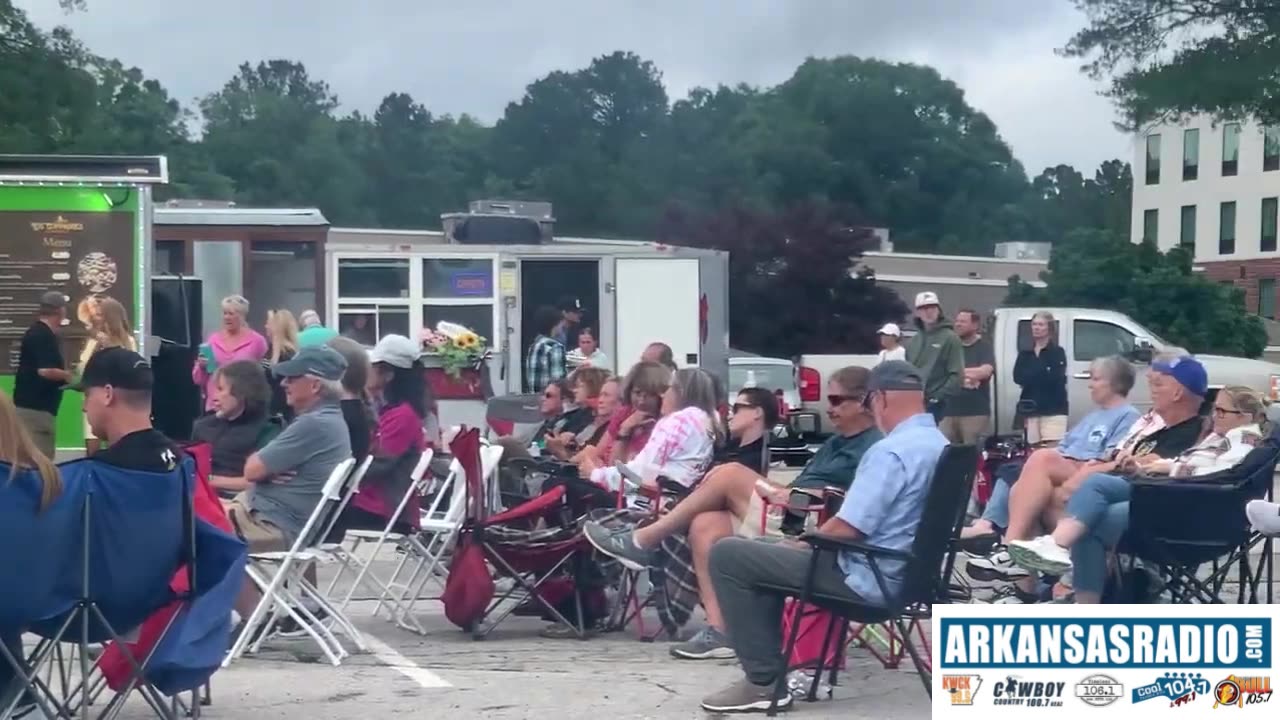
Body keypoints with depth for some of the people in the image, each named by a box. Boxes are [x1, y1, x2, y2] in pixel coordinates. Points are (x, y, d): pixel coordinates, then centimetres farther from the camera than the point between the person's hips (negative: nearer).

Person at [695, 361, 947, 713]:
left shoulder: (891, 451, -22)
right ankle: (771, 667, 24)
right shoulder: (939, 444, 9)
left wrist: (805, 544, -2)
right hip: (903, 574, 10)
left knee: (728, 554, -6)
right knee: (772, 553, 27)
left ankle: (764, 682, -3)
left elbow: (846, 529, -24)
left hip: (866, 579, -10)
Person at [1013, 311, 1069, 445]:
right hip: (1031, 409, 4)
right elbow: (1018, 377, 1)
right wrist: (1044, 375, -9)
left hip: (1053, 409, -4)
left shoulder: (1057, 352, 4)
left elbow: (1055, 378, -9)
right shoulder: (1025, 354, 15)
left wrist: (1029, 379, -4)